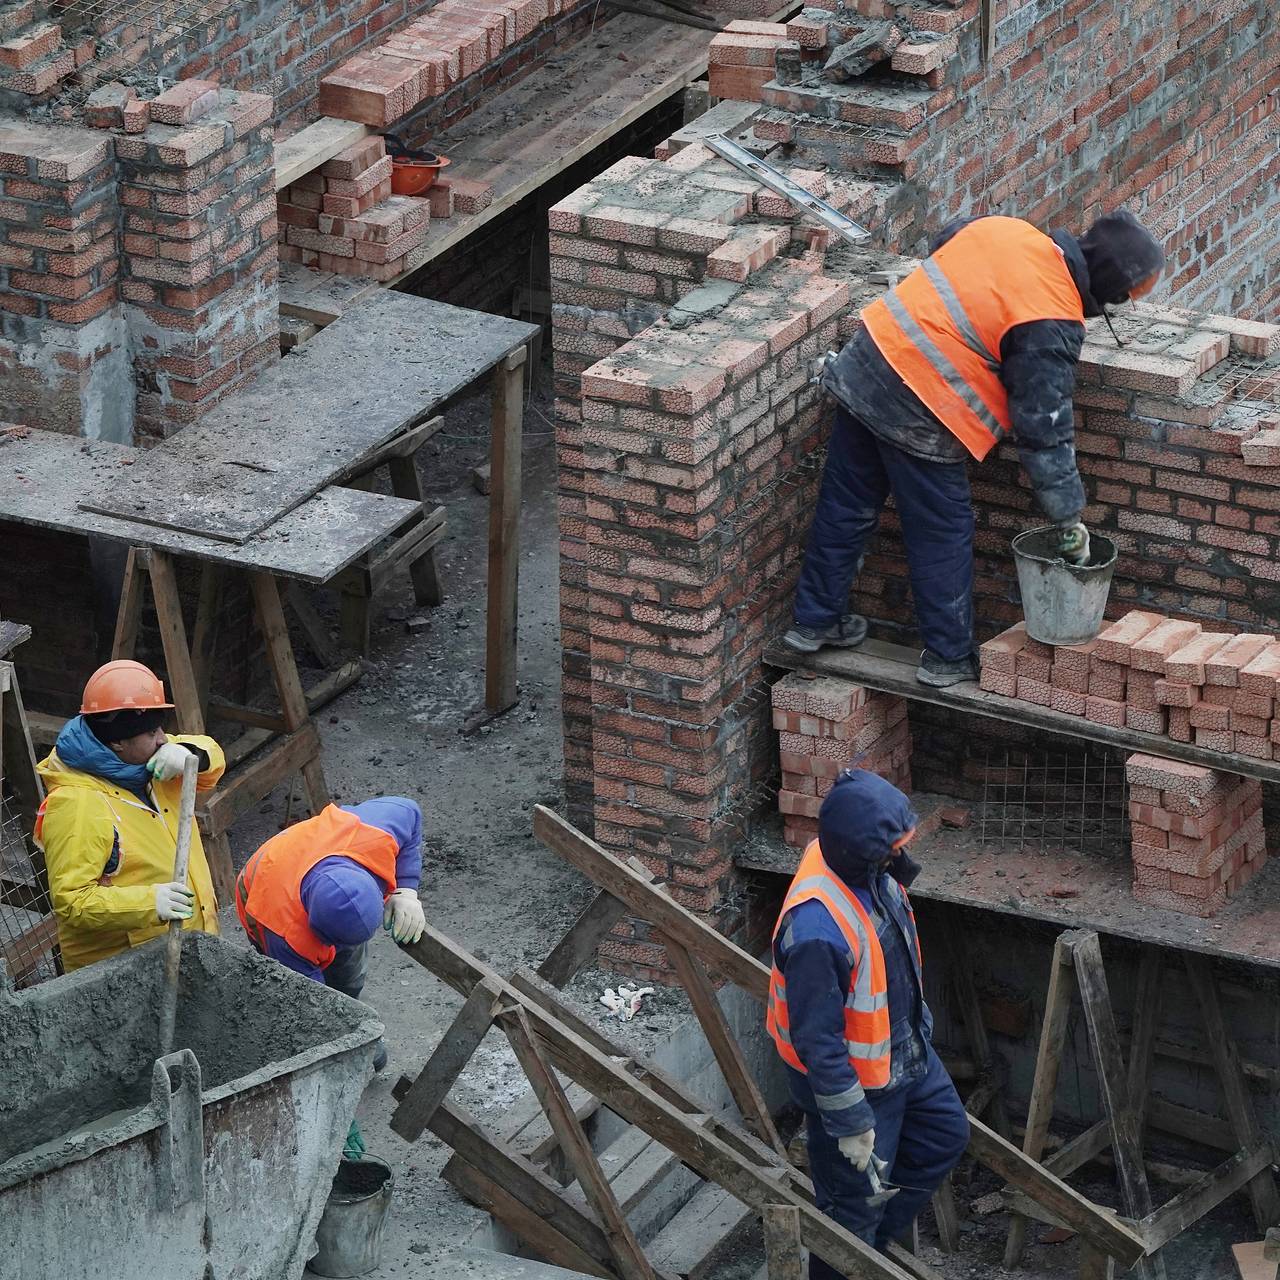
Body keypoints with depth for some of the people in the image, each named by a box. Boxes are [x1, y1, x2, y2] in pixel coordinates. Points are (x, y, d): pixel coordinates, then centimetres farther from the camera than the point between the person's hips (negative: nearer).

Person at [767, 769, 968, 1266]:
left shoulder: (870, 870, -14)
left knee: (946, 1136, 27)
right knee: (853, 1206, 12)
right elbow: (818, 1040, -31)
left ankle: (872, 1239, 45)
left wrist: (917, 1017, 22)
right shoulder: (816, 931, -41)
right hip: (854, 1078, -9)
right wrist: (851, 1122, -21)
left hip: (904, 1052, 9)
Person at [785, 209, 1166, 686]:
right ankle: (949, 656, 21)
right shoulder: (1053, 325, -17)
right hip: (917, 411, -8)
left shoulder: (1004, 228, 3)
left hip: (864, 360, 8)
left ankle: (815, 620, 35)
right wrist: (1070, 519, -6)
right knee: (943, 536, 9)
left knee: (845, 508, 21)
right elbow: (1043, 429, -15)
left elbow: (943, 243, 25)